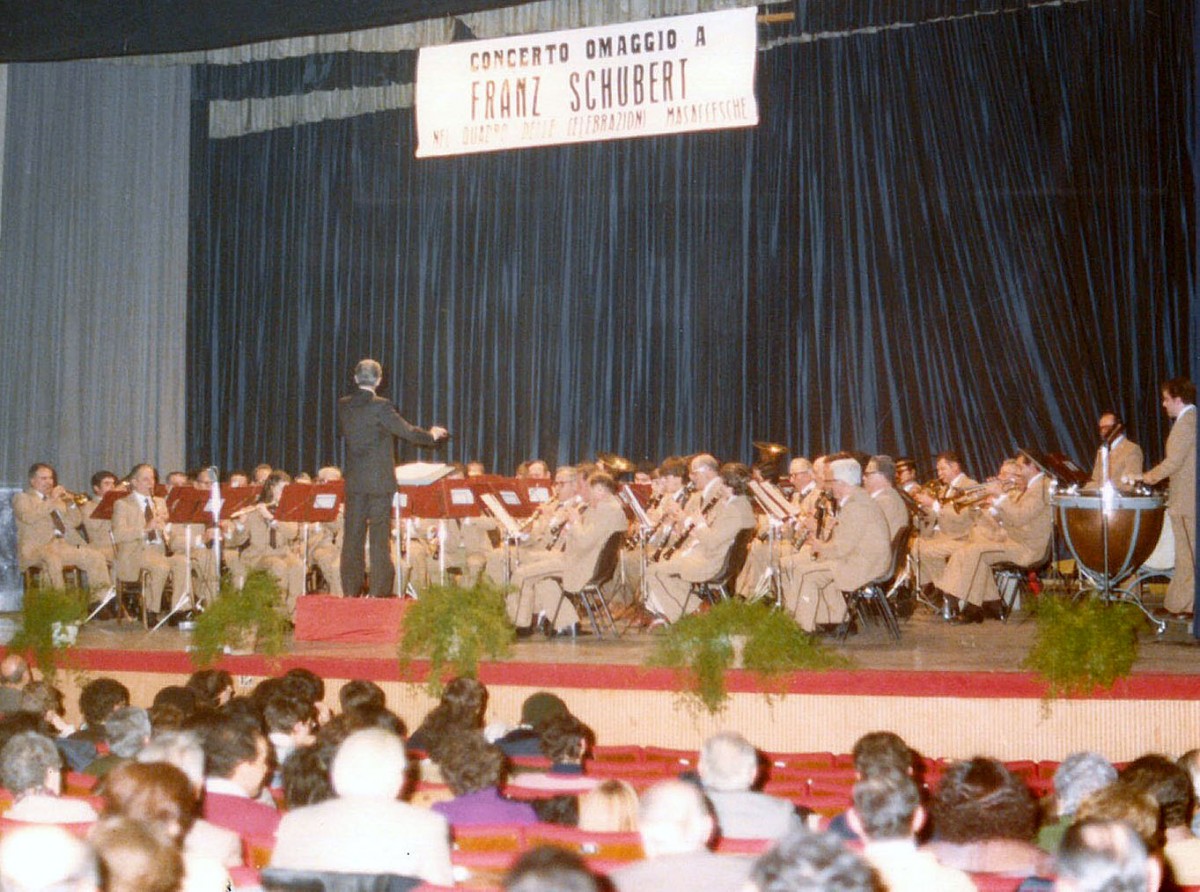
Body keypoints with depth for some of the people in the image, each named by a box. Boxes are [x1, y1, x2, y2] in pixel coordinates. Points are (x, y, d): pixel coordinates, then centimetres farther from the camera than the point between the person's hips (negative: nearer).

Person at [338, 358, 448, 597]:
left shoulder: (343, 406, 2)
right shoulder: (381, 407, -13)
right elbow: (408, 432, -10)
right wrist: (432, 435, 9)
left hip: (354, 480, 4)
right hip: (380, 480, -4)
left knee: (353, 535, 8)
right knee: (379, 536, 1)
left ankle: (351, 590, 10)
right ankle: (378, 591, 0)